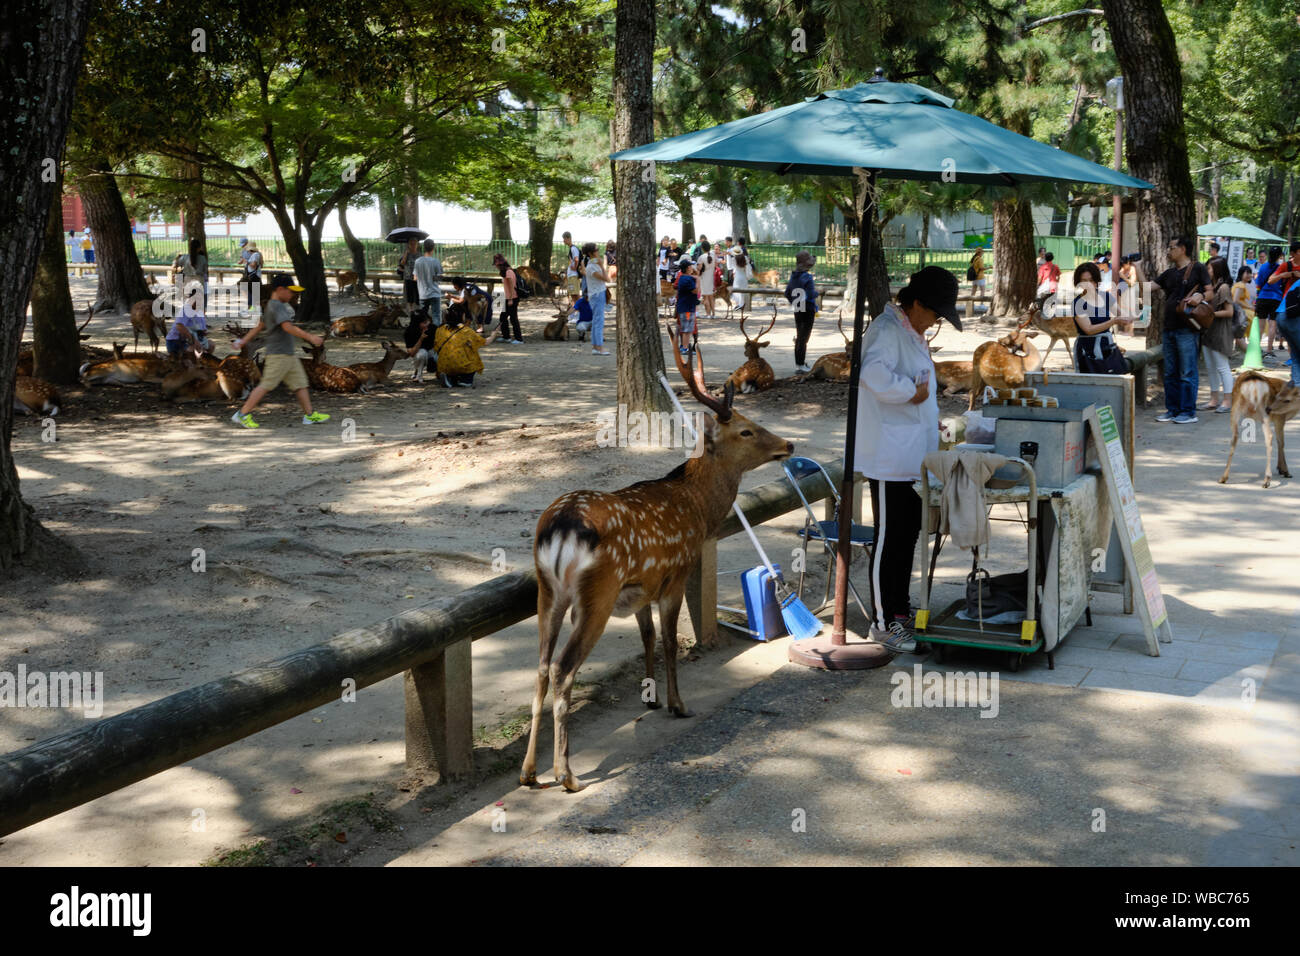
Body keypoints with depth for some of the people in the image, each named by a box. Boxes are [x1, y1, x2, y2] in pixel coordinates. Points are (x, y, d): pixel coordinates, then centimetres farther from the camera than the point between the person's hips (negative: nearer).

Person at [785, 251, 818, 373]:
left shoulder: (793, 276, 4)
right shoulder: (807, 277, -19)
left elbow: (787, 293, 11)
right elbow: (811, 295, -26)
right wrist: (816, 292, -5)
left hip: (797, 311, 7)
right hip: (808, 310, -7)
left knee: (799, 337, 18)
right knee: (804, 337, 0)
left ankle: (799, 363, 25)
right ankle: (800, 364, 2)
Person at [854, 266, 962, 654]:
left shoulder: (912, 333, 16)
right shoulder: (886, 330, -16)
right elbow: (874, 372, -34)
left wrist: (931, 417, 19)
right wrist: (912, 392, -21)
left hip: (914, 457, 10)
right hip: (890, 458, -10)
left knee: (908, 535, 16)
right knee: (890, 538, -4)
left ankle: (900, 611, 27)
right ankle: (883, 622, 4)